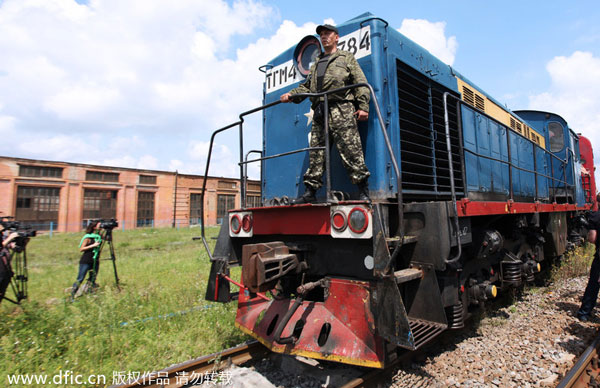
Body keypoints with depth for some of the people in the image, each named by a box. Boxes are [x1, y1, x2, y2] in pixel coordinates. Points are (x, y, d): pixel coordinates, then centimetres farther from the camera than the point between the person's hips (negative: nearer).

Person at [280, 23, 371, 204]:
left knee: (350, 149, -12)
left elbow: (361, 83, 6)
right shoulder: (316, 64, 32)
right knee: (316, 152, 1)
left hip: (341, 110, -5)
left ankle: (363, 191, -8)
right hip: (319, 113, 5)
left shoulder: (347, 58, 17)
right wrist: (291, 94, 5)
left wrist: (363, 107, -8)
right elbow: (307, 86, 24)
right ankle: (310, 192, 4)